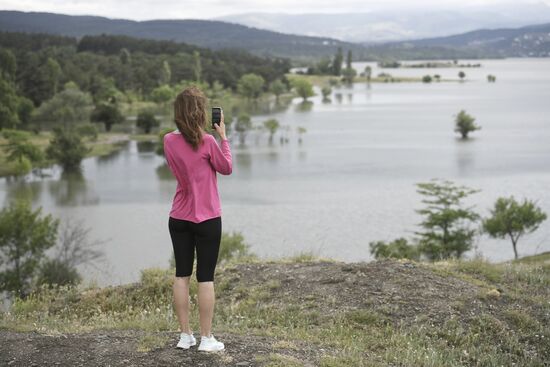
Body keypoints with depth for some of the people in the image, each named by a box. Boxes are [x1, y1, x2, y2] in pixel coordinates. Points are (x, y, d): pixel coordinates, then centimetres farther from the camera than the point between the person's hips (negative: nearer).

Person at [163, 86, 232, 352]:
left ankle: (185, 335, 15)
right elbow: (227, 168, -2)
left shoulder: (169, 141, -2)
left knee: (181, 275, 11)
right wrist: (223, 137, 4)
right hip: (207, 219, -4)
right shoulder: (207, 142, -16)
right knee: (206, 278, 1)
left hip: (179, 218, 4)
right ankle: (206, 339, 5)